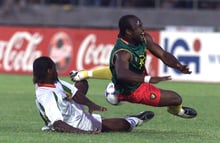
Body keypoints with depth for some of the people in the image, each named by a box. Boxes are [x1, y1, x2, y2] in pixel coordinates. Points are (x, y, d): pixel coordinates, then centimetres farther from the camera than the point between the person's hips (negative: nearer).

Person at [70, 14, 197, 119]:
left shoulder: (144, 39, -18)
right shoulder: (122, 53, -42)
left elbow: (163, 55, -14)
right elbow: (123, 75, -60)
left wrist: (179, 66, -32)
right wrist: (149, 79, -71)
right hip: (133, 91, -8)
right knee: (176, 98, -1)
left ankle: (85, 74, 40)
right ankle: (176, 110, 39)